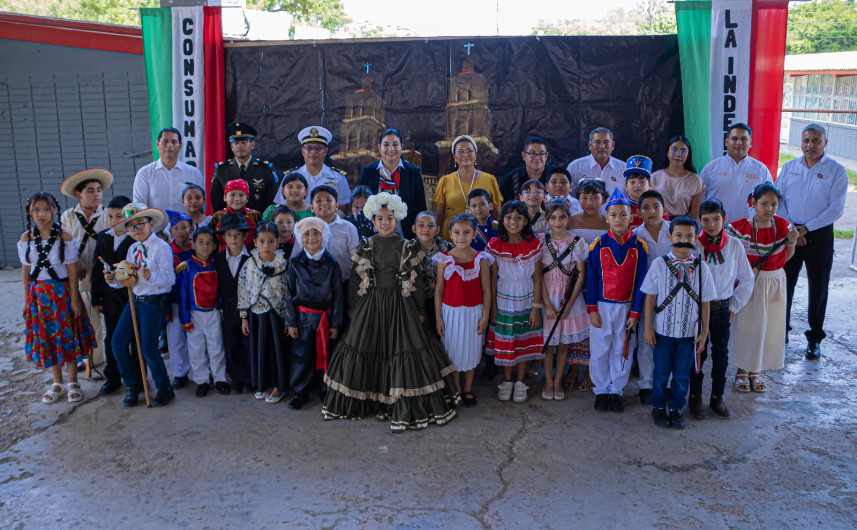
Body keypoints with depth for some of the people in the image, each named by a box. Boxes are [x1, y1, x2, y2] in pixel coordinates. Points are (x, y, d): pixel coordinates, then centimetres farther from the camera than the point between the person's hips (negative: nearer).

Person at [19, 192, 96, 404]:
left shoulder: (65, 238, -9)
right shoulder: (26, 238, -1)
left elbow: (72, 270, -8)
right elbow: (25, 271, 4)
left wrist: (75, 299, -9)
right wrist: (26, 300, 5)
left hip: (62, 291, -3)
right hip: (38, 293, 3)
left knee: (68, 336, 4)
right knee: (45, 337, 9)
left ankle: (73, 382, 19)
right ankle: (56, 383, 23)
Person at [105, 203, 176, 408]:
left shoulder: (161, 247, -13)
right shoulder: (133, 249, 9)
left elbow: (169, 278, -19)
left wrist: (151, 277, -37)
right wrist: (113, 279, -9)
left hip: (154, 301, -7)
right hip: (134, 299, 7)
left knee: (148, 348, -6)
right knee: (118, 342, 3)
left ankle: (164, 389, 14)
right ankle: (132, 385, 22)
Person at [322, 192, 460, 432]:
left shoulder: (408, 247, 0)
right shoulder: (365, 247, 1)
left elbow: (417, 280, 1)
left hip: (400, 304, -1)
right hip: (371, 304, 1)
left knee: (403, 350, 1)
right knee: (366, 351, 4)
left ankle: (405, 408, 9)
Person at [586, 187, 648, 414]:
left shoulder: (638, 246, -3)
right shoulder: (599, 244, -5)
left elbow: (641, 281, -1)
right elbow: (591, 278, -2)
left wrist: (635, 312, -4)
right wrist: (592, 309, -7)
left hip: (626, 307, 0)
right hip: (602, 306, 0)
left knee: (621, 351, 9)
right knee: (600, 350, 7)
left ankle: (617, 391, 24)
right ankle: (601, 391, 22)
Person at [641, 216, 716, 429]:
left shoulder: (701, 267, -4)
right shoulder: (659, 264, -7)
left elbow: (705, 302, 2)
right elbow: (650, 298, -3)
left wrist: (704, 332, 2)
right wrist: (648, 329, -4)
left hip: (689, 332, 1)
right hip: (663, 330, -1)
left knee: (682, 375, 11)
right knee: (661, 373, 11)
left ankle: (676, 408, 30)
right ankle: (658, 407, 31)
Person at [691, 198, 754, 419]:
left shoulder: (734, 246, -3)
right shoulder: (693, 245, -8)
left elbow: (747, 280, 6)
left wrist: (734, 306, 4)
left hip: (722, 308, 2)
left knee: (721, 353, 9)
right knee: (698, 353, 5)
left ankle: (717, 397, 23)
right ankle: (695, 398, 18)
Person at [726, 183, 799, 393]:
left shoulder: (783, 226, -2)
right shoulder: (740, 228, -13)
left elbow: (785, 258, 7)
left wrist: (791, 242, -10)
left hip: (774, 281, 4)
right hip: (748, 282, -3)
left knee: (769, 325, 10)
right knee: (745, 324, 3)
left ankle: (755, 371, 27)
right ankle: (742, 371, 21)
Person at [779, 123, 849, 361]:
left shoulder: (836, 170, -3)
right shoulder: (789, 167, 6)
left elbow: (836, 208, -8)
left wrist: (806, 229, -13)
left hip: (819, 235, -2)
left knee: (818, 288, 3)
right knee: (784, 283, 7)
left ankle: (815, 339, 14)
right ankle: (781, 330, 23)